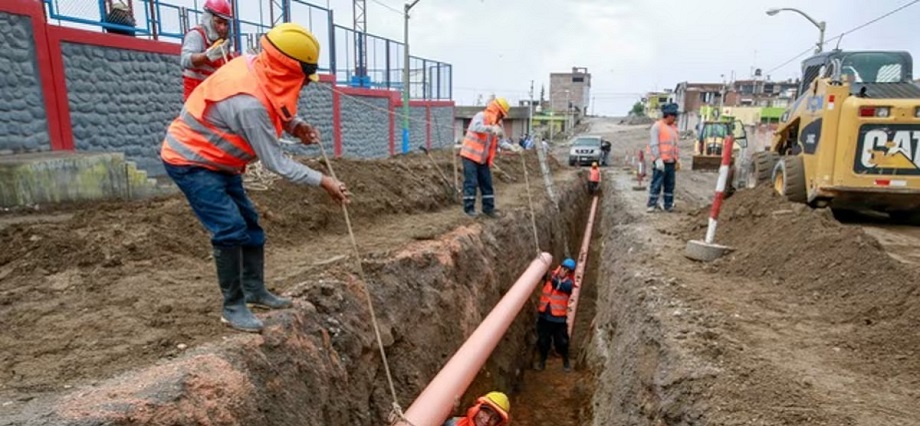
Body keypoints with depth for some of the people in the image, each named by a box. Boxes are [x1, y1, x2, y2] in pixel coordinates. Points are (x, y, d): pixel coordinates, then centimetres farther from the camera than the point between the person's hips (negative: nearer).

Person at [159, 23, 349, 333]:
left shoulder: (256, 67, -10)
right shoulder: (248, 103, -35)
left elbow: (274, 109, 10)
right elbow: (276, 163, -29)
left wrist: (296, 126, -10)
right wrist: (324, 182, -25)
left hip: (215, 160, 10)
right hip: (190, 162, -10)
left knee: (250, 223, 11)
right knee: (230, 229, -16)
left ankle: (255, 291, 23)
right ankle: (232, 307, -1)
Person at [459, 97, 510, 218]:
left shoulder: (496, 124, 11)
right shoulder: (481, 116, -13)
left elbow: (499, 141, 11)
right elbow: (475, 127, -35)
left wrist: (511, 147, -4)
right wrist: (491, 129, -49)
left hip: (483, 158, 8)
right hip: (470, 155, -8)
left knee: (487, 183, 9)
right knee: (471, 182, -7)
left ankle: (488, 208, 18)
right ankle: (469, 208, 2)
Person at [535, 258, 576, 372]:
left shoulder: (569, 283, -4)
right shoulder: (550, 276, 4)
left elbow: (562, 286, -25)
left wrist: (555, 280, -45)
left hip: (559, 317, -1)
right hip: (544, 315, 2)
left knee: (562, 342, 8)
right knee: (543, 341, 10)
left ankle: (566, 362, 30)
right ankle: (542, 361, 27)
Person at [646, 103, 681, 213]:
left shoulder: (673, 127, 16)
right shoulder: (657, 126, -6)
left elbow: (675, 144, 21)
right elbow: (654, 144, -12)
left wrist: (678, 159, 17)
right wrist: (658, 159, -18)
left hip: (671, 161, 7)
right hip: (661, 161, -7)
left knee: (670, 184, 9)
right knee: (656, 184, -5)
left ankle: (668, 204, 17)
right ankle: (651, 204, 2)